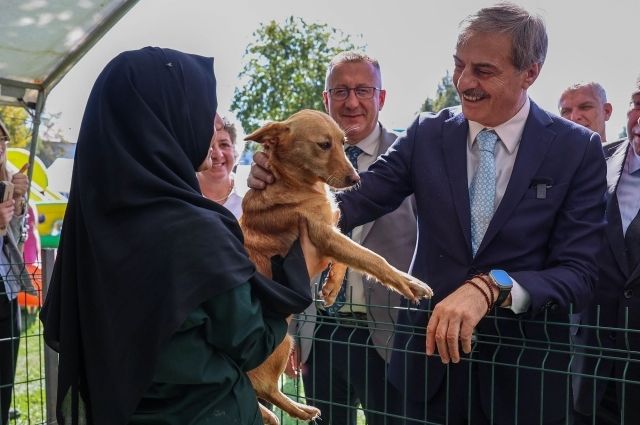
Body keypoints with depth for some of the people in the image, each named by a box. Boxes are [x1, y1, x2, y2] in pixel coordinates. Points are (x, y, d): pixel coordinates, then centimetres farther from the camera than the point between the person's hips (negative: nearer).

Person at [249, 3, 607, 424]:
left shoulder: (579, 149, -7)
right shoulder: (427, 134, -1)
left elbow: (578, 273, -12)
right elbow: (355, 204, -8)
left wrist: (490, 286, -29)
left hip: (524, 367, -1)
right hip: (430, 350, 2)